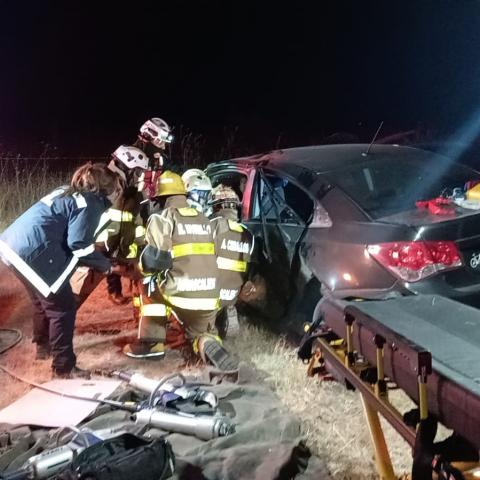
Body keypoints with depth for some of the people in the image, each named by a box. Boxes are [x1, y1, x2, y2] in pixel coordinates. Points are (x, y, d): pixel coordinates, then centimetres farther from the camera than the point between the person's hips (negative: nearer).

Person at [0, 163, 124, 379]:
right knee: (62, 307, 0)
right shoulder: (90, 204, -8)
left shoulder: (69, 193, 20)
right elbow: (79, 245, -15)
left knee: (44, 299, 28)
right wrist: (106, 265, -1)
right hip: (32, 251, -10)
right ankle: (63, 367, 8)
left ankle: (43, 345, 47)